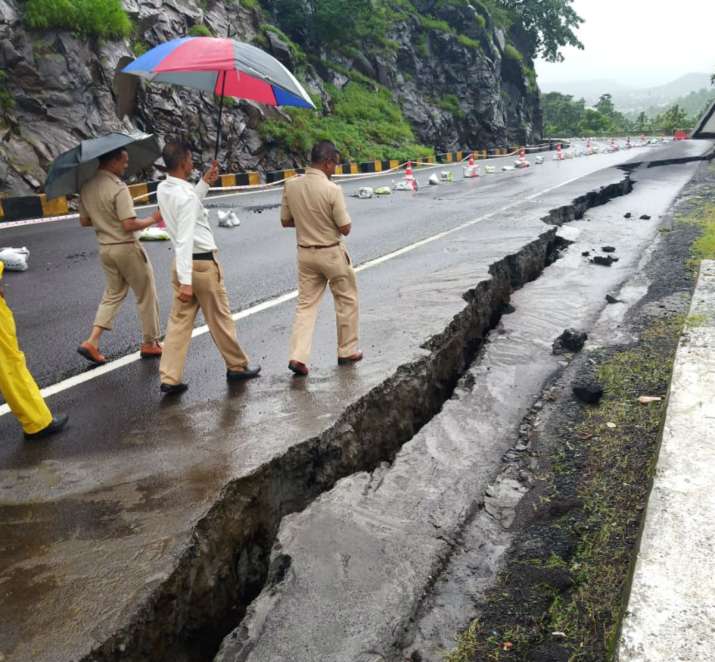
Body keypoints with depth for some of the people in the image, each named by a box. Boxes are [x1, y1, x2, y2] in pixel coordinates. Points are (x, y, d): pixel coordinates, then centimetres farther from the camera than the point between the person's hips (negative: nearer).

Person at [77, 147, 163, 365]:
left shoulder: (86, 187, 5)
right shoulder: (118, 188, -19)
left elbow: (84, 221, 12)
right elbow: (129, 225, -24)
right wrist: (153, 219, -10)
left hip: (105, 249, 8)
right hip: (126, 248, -7)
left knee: (113, 294, 19)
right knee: (146, 296, 8)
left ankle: (92, 342, 7)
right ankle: (150, 343, 17)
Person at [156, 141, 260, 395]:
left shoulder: (163, 190, 4)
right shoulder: (186, 196, -22)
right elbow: (185, 241, -26)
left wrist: (205, 182, 17)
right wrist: (185, 281, -27)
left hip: (183, 264, 8)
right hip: (202, 263, -8)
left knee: (179, 321, 9)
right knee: (220, 319, 8)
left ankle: (170, 378, 8)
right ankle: (237, 367, 26)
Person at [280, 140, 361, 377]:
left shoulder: (291, 186, -3)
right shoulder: (332, 189, -19)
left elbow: (285, 221, 5)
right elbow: (345, 228, -14)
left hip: (306, 253, 4)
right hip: (332, 253, -4)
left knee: (306, 305, 9)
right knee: (347, 301, 15)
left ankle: (298, 356, -2)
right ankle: (347, 351, 24)